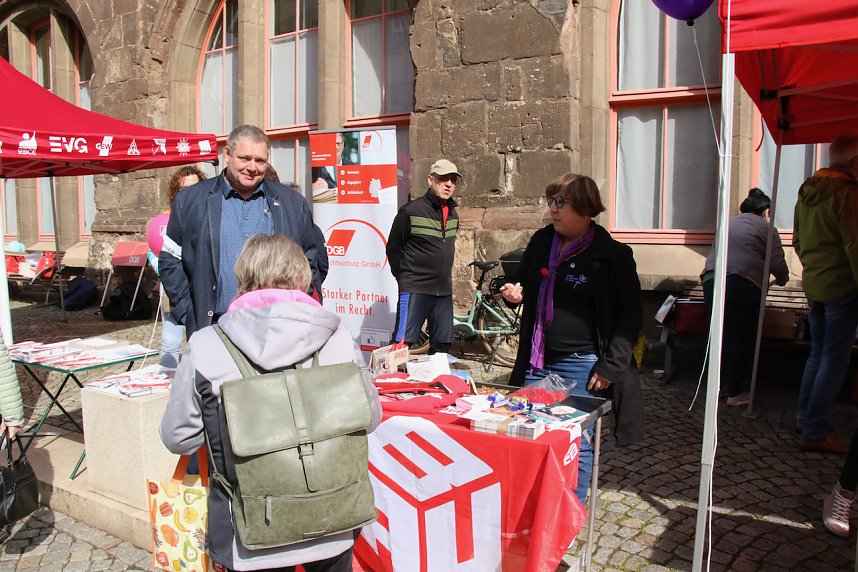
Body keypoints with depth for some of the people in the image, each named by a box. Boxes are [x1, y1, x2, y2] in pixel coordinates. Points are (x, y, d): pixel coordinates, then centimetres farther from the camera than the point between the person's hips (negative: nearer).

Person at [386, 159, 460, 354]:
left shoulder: (453, 213, 12)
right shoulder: (411, 211, -8)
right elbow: (393, 248, -1)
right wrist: (404, 278, 0)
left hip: (444, 292, 6)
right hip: (415, 291, -6)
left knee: (442, 346, 10)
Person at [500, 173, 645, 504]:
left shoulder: (612, 256, -7)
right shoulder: (541, 242, 7)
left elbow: (631, 315, -6)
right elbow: (525, 284, 23)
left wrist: (610, 366, -12)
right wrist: (513, 294, -1)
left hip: (582, 365, -5)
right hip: (538, 362, 5)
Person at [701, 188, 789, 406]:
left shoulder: (730, 223, 27)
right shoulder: (766, 228, 10)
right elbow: (778, 265, 3)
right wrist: (782, 280, 26)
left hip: (711, 278, 5)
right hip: (742, 283, -5)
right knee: (741, 338, 4)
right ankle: (735, 393, 9)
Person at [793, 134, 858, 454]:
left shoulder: (807, 191, 9)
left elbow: (797, 241, 16)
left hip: (813, 284, 8)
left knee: (818, 353, 19)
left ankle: (804, 418, 27)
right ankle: (814, 434, 2)